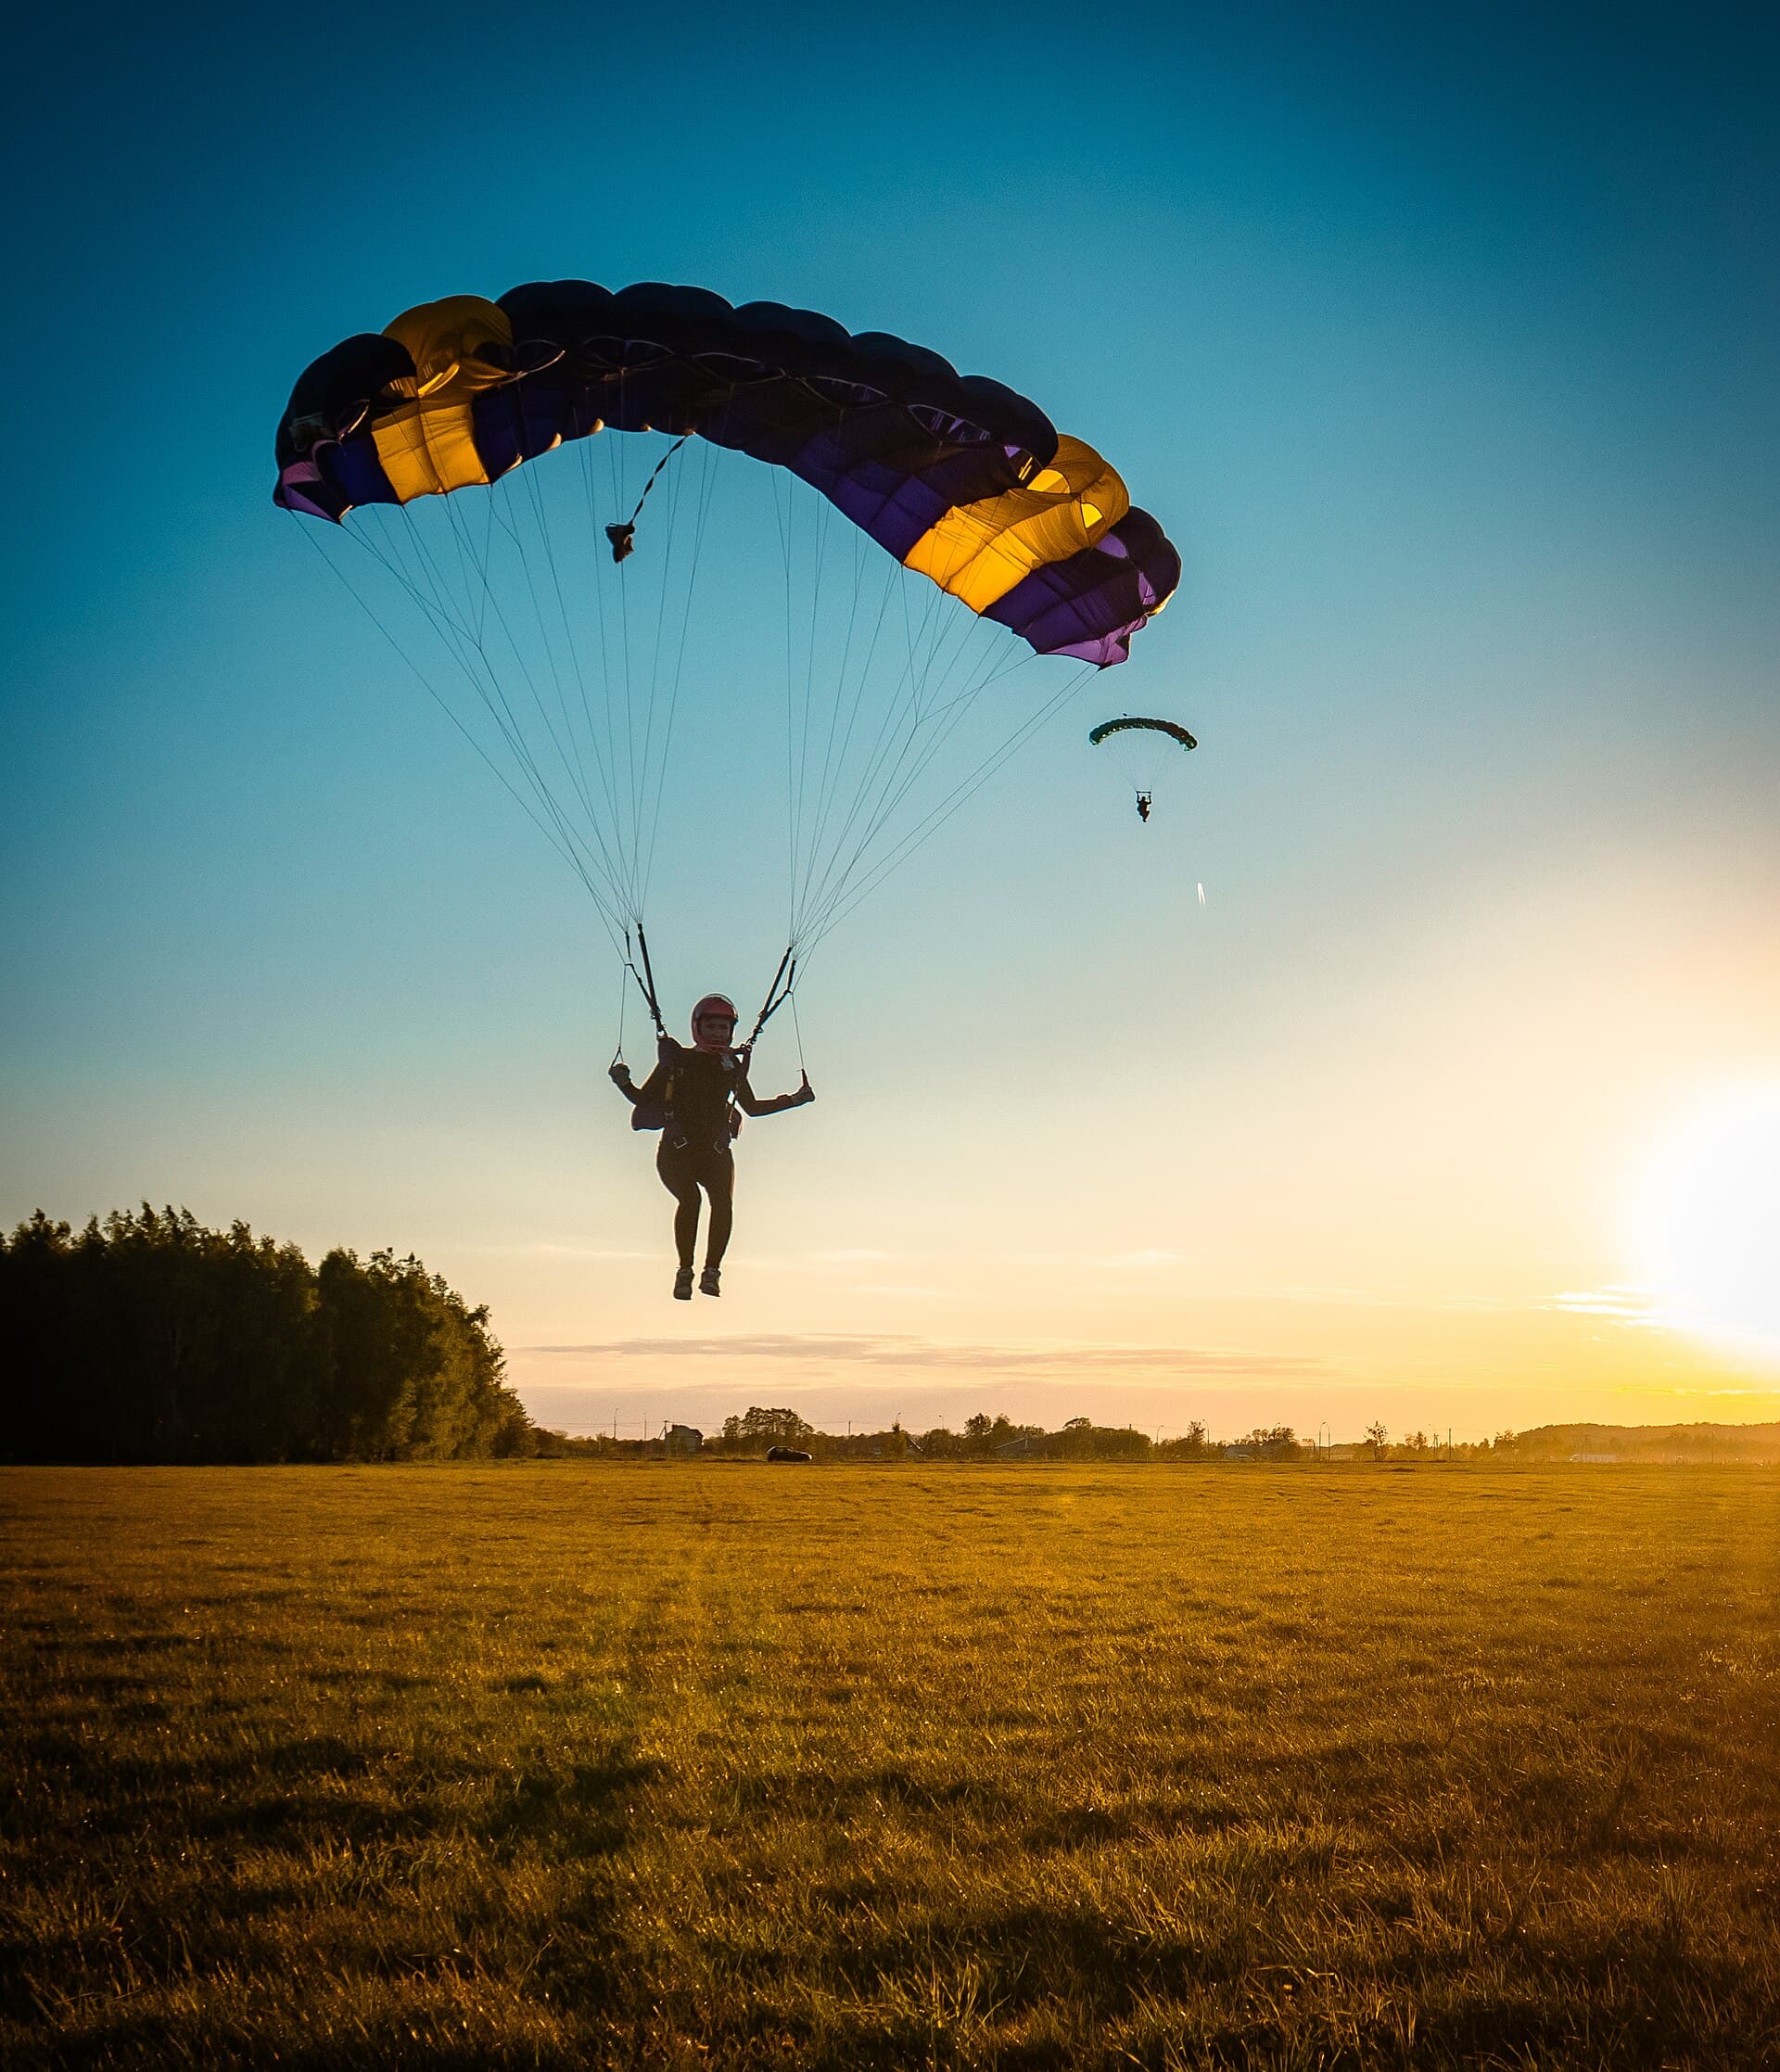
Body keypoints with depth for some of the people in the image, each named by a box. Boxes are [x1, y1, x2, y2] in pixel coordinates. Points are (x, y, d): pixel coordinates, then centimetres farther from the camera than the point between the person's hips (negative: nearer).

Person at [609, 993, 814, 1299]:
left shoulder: (733, 1065, 14)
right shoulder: (676, 1060, 7)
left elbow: (752, 1108, 28)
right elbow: (643, 1099, 13)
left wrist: (794, 1100, 21)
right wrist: (623, 1082, -7)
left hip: (716, 1152, 2)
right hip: (677, 1151, -2)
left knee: (723, 1201, -26)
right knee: (690, 1197, -29)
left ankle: (711, 1273, -21)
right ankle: (685, 1272, -20)